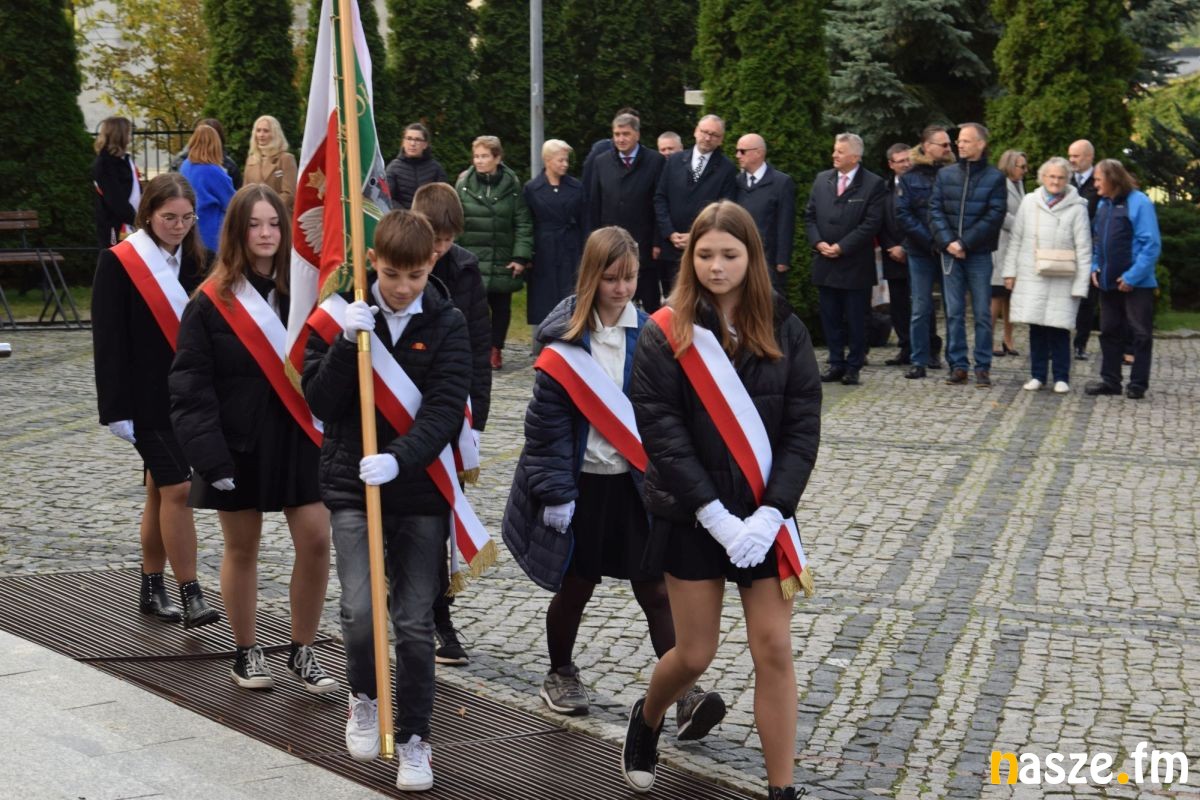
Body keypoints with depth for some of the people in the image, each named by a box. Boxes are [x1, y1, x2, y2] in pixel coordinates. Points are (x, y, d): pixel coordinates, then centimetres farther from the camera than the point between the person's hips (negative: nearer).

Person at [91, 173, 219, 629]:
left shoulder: (192, 260, 8)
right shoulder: (119, 263, -8)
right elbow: (109, 340, -10)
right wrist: (116, 408, -14)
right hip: (146, 399, -6)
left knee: (161, 490, 13)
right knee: (177, 489, -12)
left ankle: (151, 590, 23)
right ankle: (190, 596, -6)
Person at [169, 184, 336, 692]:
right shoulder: (212, 301, -6)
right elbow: (190, 384, -8)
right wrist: (209, 454, -15)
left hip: (299, 437, 2)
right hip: (239, 444, -2)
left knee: (315, 541, -2)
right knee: (242, 548, 9)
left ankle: (302, 651, 15)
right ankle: (245, 652, 26)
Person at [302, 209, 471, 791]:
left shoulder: (447, 324, -3)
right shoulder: (341, 314, 0)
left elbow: (446, 409, -12)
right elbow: (318, 402, -6)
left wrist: (399, 459, -27)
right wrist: (346, 343, -20)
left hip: (421, 489, 0)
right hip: (351, 485, 0)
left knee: (415, 623, 4)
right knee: (360, 613, -13)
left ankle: (414, 739, 21)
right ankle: (363, 698, 18)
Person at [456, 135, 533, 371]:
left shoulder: (512, 185, 1)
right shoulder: (464, 184, 2)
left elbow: (523, 223, 0)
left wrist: (521, 256, -7)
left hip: (502, 261, 1)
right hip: (471, 259, -1)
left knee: (501, 307, 9)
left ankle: (496, 349, 23)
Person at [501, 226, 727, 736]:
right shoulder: (565, 341, -10)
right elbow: (547, 423, -10)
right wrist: (554, 491, -11)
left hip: (636, 484, 2)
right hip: (582, 484, -2)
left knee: (656, 588, -1)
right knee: (576, 586, 13)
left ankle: (686, 693, -4)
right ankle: (560, 674, 35)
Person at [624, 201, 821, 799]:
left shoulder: (783, 330, 0)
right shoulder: (666, 333, -7)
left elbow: (803, 427, -4)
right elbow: (660, 431, -13)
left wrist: (770, 513, -15)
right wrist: (717, 514, -19)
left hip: (764, 515, 2)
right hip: (692, 517, -2)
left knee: (774, 650, 0)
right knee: (695, 653, 7)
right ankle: (646, 721, 39)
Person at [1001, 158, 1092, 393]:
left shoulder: (1076, 207, -1)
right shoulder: (1029, 202, 7)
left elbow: (1084, 249, -1)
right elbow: (1015, 239, 11)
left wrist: (1081, 284, -6)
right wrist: (1010, 270, 5)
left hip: (1062, 281, -2)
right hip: (1031, 277, 2)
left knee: (1059, 327, -2)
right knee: (1036, 326, 5)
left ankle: (1061, 377, 9)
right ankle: (1038, 374, 15)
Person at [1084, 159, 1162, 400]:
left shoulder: (1139, 202, -14)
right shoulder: (1103, 204, 6)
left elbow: (1151, 244, -16)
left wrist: (1132, 276, -18)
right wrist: (1095, 267, 3)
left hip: (1136, 284, -7)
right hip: (1109, 282, 7)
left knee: (1140, 334, 3)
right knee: (1110, 332, 12)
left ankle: (1138, 384, 9)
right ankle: (1110, 380, 21)